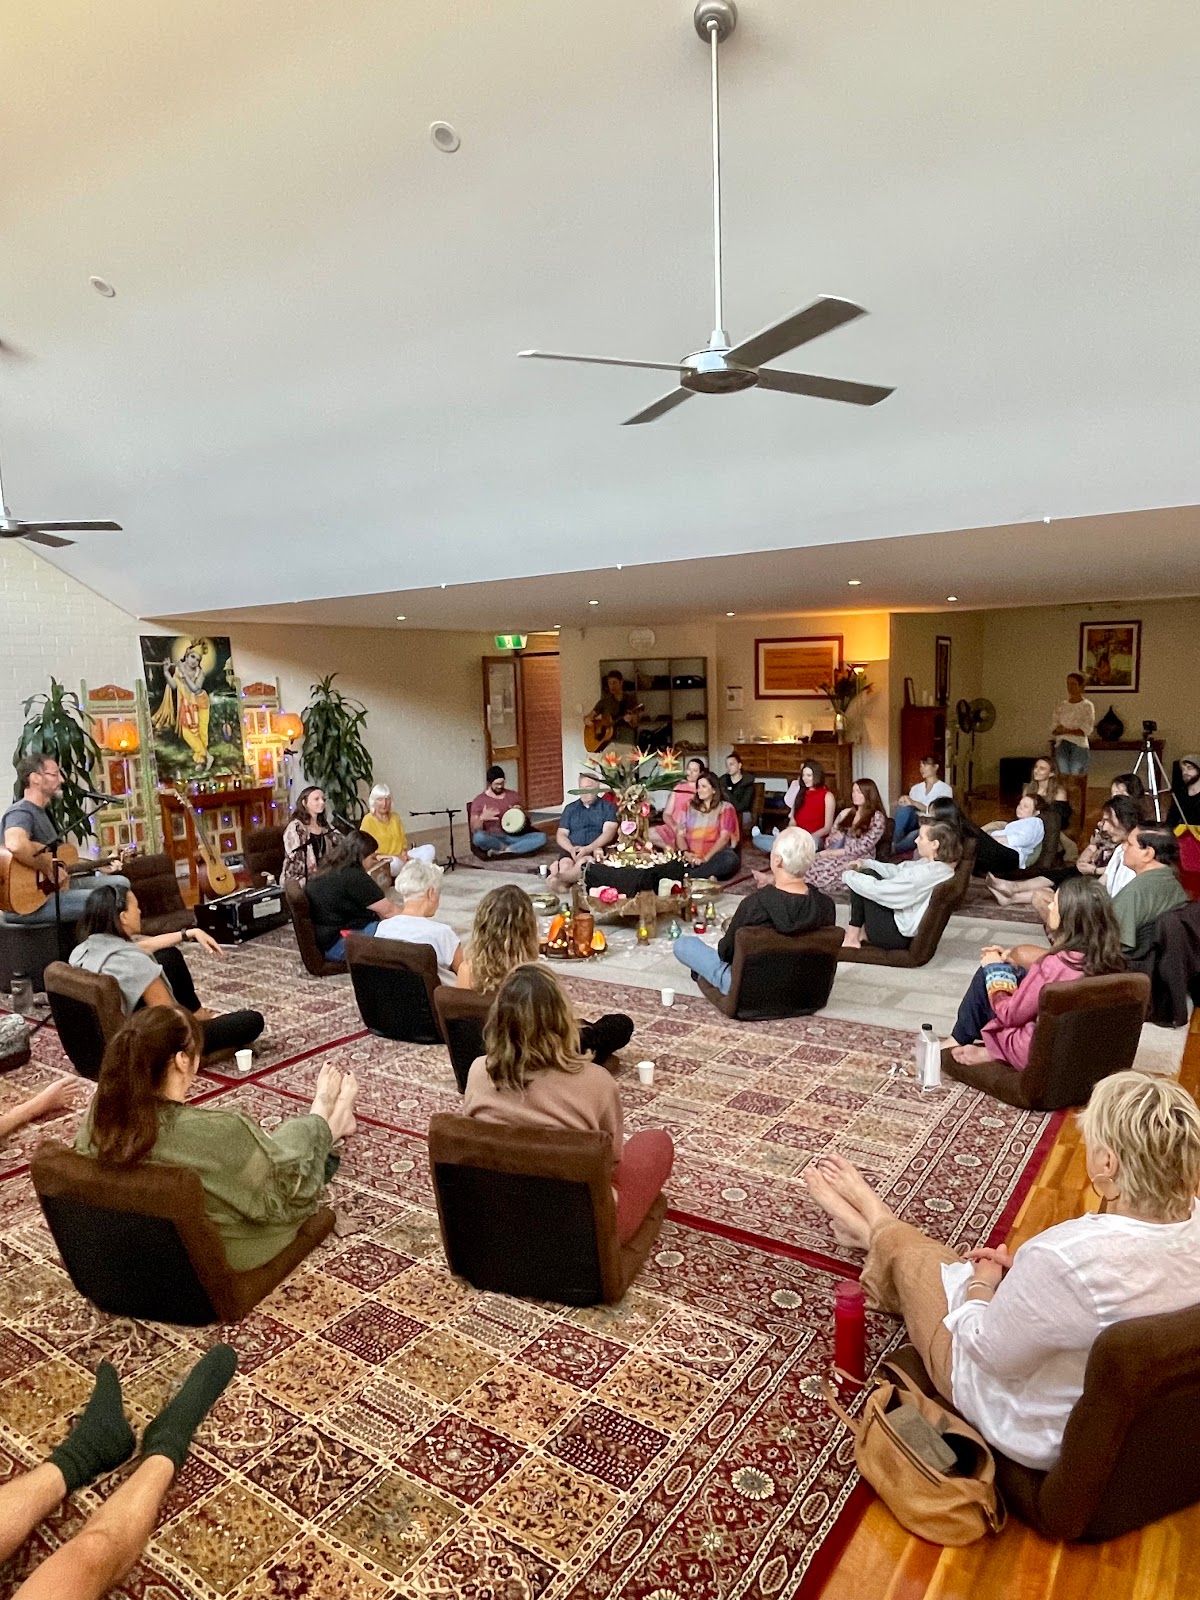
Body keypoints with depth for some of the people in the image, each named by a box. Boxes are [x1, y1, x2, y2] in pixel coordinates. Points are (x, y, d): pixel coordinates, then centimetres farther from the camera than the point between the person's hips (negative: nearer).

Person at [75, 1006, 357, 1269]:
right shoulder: (216, 1132, -42)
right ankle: (330, 1121, 55)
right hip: (226, 1257, -5)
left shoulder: (98, 1117, -23)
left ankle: (327, 1125, 58)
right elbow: (286, 1187, -24)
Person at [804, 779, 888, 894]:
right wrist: (833, 839, -7)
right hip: (835, 855, 5)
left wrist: (831, 853, -13)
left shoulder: (877, 818, -1)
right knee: (809, 865, -30)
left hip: (859, 860, -5)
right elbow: (829, 839, 18)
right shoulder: (845, 813, 16)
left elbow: (862, 848, -10)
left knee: (825, 870, -36)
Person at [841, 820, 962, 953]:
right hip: (901, 918, 9)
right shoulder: (934, 864, 0)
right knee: (867, 873, 9)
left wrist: (848, 876, -9)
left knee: (863, 882, -4)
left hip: (900, 935, -9)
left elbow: (879, 889, -23)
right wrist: (866, 864, 2)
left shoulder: (926, 874, -29)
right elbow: (898, 870, 12)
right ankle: (864, 931, 11)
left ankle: (852, 937, 3)